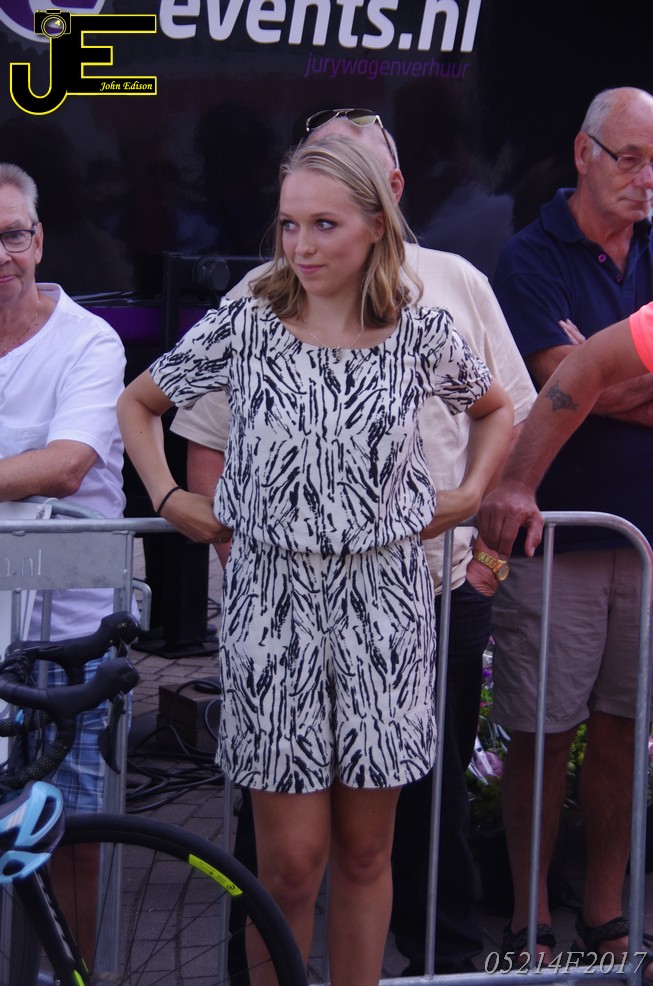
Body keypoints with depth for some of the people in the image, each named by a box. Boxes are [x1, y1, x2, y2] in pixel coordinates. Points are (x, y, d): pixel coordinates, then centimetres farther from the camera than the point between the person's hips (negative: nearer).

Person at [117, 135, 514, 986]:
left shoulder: (422, 334, 1)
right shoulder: (241, 328, -3)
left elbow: (495, 410, 22)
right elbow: (136, 404, 13)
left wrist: (470, 493, 10)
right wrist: (169, 498, 3)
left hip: (385, 604, 2)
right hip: (274, 603, -1)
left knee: (365, 851, 9)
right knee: (290, 859, -1)